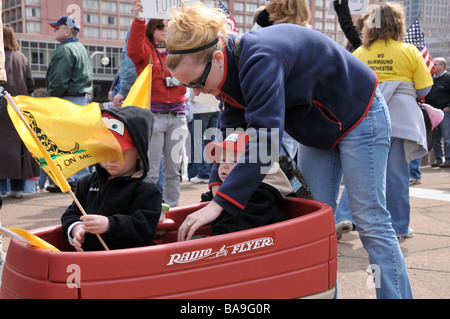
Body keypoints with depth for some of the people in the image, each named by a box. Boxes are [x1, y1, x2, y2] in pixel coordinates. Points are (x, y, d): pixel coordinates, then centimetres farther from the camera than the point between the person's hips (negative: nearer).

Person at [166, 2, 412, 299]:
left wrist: (219, 203, -41)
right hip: (319, 129, 9)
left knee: (370, 222, -6)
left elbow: (264, 138, -42)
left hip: (359, 115, -9)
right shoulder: (234, 67, -6)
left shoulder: (260, 60, -36)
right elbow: (231, 129, -1)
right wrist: (218, 183, -13)